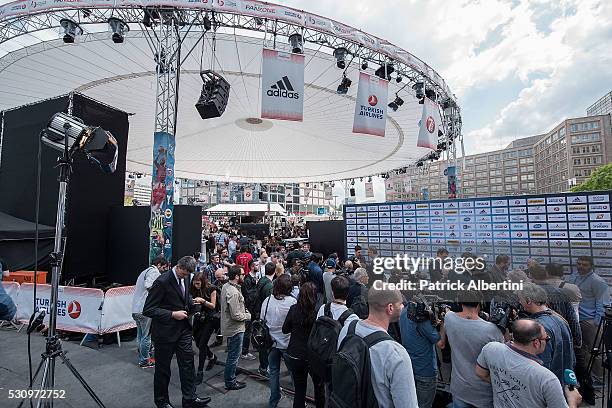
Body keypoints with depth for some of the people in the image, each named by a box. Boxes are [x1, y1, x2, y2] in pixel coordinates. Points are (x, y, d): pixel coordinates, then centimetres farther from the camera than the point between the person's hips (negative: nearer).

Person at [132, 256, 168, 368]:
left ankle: (141, 358, 31)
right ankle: (145, 361, 13)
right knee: (146, 336, 2)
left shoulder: (145, 271, 20)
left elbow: (137, 288, 19)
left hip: (136, 309, 10)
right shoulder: (154, 271, -11)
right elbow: (149, 286, -27)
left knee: (140, 335, 19)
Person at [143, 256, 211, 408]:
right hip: (165, 331, -6)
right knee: (163, 368, 14)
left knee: (187, 363, 12)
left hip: (183, 328, 6)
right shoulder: (162, 281, -23)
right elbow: (148, 310, -20)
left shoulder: (185, 277, -1)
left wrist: (192, 301, -2)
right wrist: (172, 314, -24)